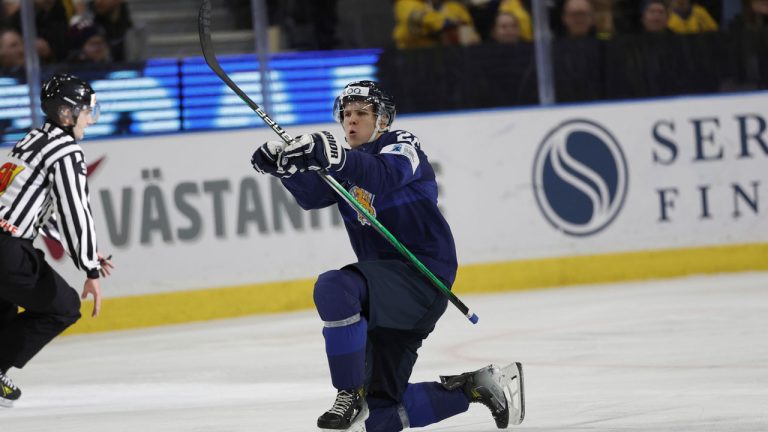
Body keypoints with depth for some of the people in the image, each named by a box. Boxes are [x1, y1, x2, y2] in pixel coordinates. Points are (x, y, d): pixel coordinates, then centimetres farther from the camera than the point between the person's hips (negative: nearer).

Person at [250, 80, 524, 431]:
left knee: (334, 288, -34)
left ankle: (350, 396, -27)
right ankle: (478, 386, 21)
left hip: (424, 274, -9)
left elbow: (385, 175, -28)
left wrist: (336, 157, -47)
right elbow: (312, 195, -4)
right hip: (391, 291, 9)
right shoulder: (347, 165, 17)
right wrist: (284, 165, -24)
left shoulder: (402, 145, -3)